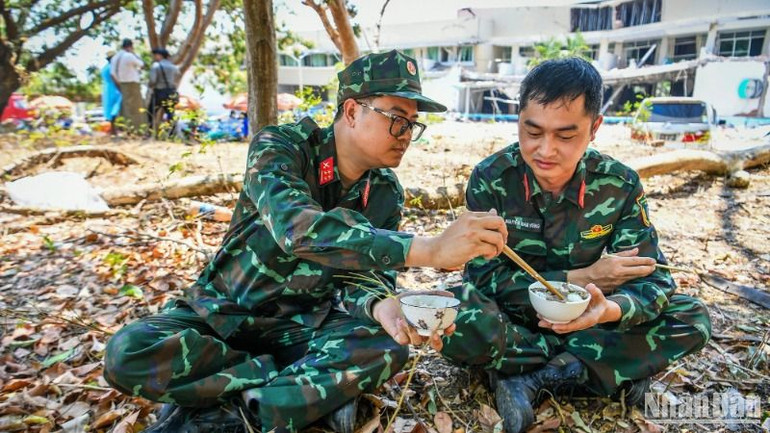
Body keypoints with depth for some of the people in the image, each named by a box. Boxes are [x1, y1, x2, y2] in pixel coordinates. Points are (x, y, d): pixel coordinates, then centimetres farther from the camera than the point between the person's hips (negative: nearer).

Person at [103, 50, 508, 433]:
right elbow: (297, 228, -38)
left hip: (304, 325, 3)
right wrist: (428, 248, -46)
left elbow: (366, 271, -8)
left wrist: (380, 305, -34)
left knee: (387, 345, -26)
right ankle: (319, 390, -20)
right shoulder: (280, 146, -18)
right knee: (129, 354, -29)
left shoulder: (386, 194, -3)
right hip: (223, 313, -2)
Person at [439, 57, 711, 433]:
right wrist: (579, 278, -23)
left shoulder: (620, 186, -12)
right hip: (509, 315, -2)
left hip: (581, 318, 3)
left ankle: (528, 378, -21)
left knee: (691, 319, -16)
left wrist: (608, 309, -37)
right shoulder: (491, 179, -19)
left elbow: (653, 279, -14)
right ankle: (596, 371, -17)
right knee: (453, 319, -35)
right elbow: (484, 277, -20)